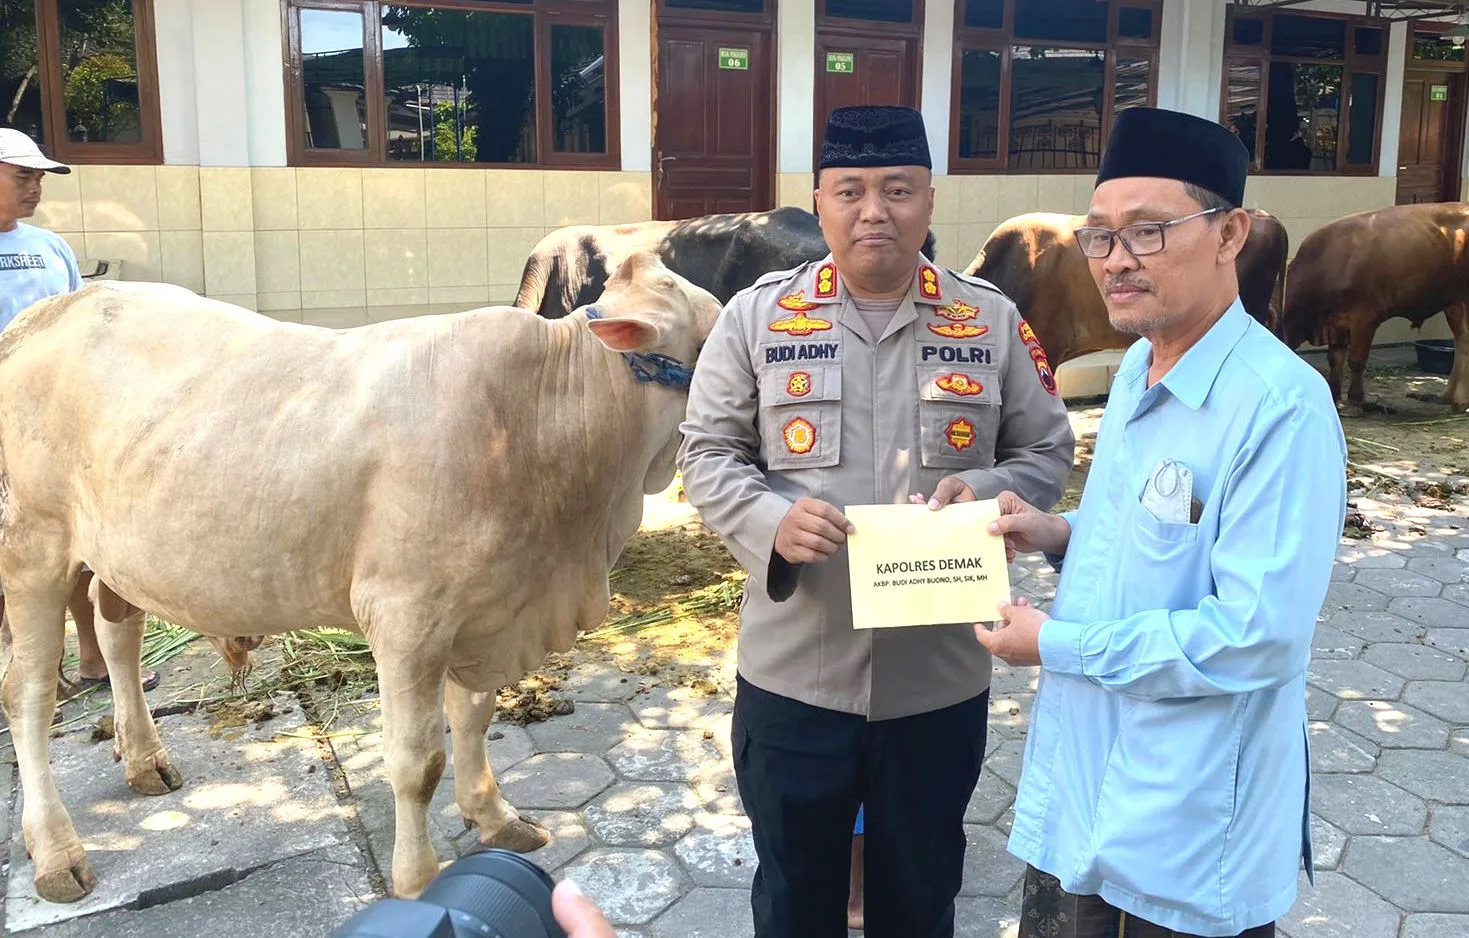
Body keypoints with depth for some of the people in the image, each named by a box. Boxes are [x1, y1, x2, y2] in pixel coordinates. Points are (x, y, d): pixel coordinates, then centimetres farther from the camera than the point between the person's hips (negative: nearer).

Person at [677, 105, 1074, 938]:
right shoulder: (756, 316, -1)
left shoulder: (993, 321, 1)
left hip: (940, 679, 1)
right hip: (792, 674, 0)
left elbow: (1047, 452, 6)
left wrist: (983, 492, -17)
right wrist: (771, 520, -20)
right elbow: (708, 453, 0)